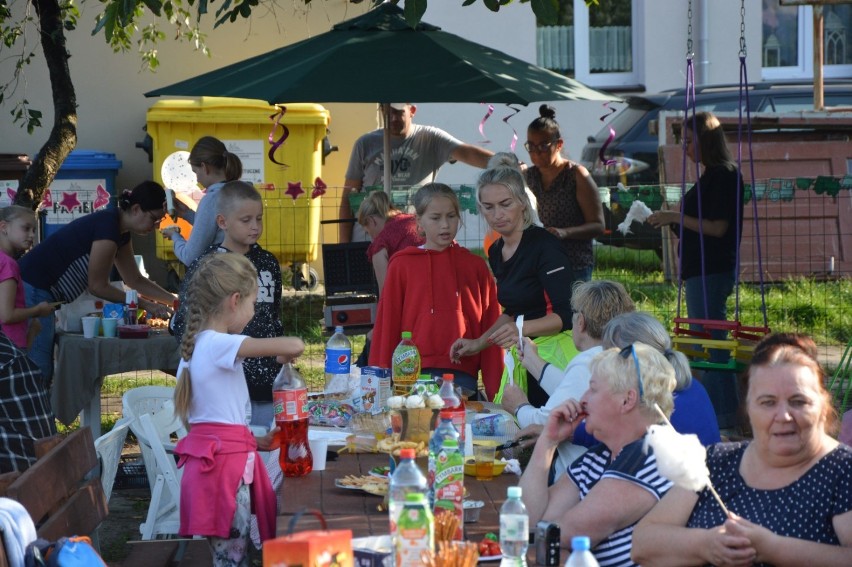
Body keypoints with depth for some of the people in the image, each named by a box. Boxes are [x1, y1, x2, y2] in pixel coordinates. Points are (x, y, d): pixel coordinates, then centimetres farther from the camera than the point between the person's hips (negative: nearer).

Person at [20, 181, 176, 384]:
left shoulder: (121, 232, 9)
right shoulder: (108, 226, -20)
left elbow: (136, 280, 19)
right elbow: (97, 286, -15)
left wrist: (174, 300, 11)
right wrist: (146, 305, -9)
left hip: (39, 292, 10)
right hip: (32, 291, -10)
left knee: (44, 370, 12)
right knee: (39, 370, -10)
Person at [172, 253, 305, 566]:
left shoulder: (195, 346, 14)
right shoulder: (221, 345, -14)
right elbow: (294, 345, -22)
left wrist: (255, 442, 21)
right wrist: (287, 354, 2)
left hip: (211, 457, 9)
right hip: (227, 463, -9)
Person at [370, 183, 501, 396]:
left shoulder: (475, 266, 11)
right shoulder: (402, 265, 7)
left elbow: (490, 328, 9)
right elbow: (387, 324, 8)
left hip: (463, 376, 1)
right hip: (414, 375, -1)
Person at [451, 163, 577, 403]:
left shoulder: (545, 245, -12)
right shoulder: (496, 252, 12)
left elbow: (564, 315, -18)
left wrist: (522, 329, -32)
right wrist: (479, 343, 20)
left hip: (553, 354, -7)